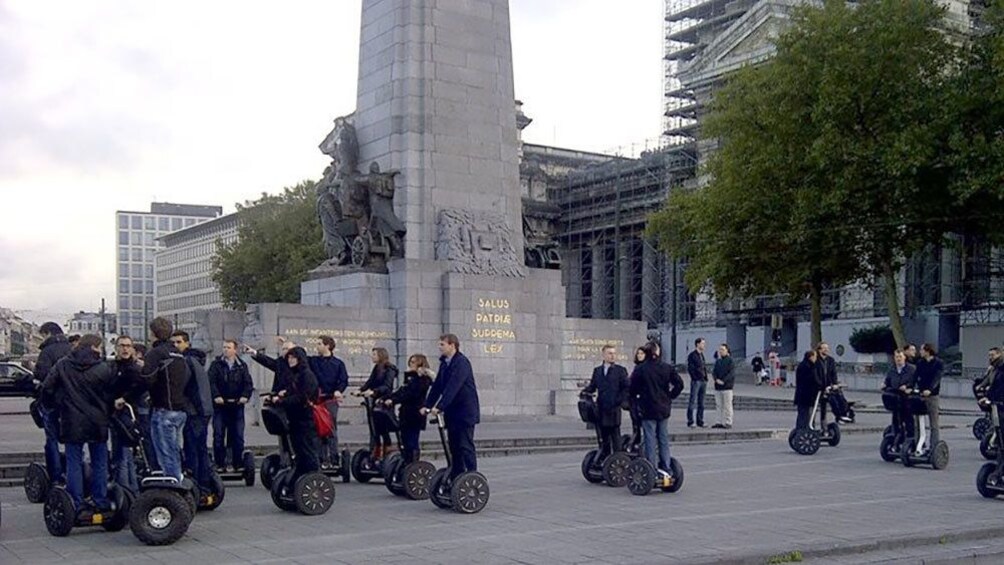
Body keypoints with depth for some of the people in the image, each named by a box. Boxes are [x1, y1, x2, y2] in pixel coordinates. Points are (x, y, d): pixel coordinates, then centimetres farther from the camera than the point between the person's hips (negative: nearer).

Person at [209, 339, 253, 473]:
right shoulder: (216, 364, 3)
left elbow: (248, 383, 3)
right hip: (220, 405, -2)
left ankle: (237, 463, 13)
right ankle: (220, 464, 5)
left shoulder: (242, 366, 10)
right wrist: (216, 396, -22)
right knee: (218, 436, -2)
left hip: (237, 405, 2)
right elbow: (211, 381, -7)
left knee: (238, 436, 4)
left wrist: (245, 396, -14)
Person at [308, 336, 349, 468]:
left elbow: (344, 380, -2)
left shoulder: (338, 363, 2)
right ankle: (323, 458, 7)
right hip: (316, 399, 3)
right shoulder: (313, 361, 10)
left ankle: (333, 458, 0)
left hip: (331, 399, -3)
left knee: (332, 429, -2)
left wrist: (339, 390, -18)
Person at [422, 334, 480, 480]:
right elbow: (437, 386, 12)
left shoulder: (461, 362, -17)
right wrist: (427, 405, 4)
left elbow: (453, 387, -26)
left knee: (465, 446, -8)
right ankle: (455, 478, 16)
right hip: (452, 412, 8)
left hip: (465, 411, -8)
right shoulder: (444, 363, 11)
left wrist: (439, 407, -31)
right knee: (454, 446, 10)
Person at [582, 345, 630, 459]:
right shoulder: (597, 371, 14)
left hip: (614, 409, -4)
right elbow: (592, 386, 12)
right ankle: (604, 459, 16)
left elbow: (627, 388, -1)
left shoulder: (620, 370, 3)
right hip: (601, 409, 4)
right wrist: (585, 391, -8)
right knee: (603, 436, 9)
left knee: (615, 435, -4)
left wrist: (620, 400, -11)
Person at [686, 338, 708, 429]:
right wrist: (695, 377, -17)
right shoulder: (692, 355, -8)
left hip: (703, 381, 8)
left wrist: (705, 377, 10)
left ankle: (700, 421, 15)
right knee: (692, 402, -5)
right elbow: (690, 368, -13)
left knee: (701, 403, 10)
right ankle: (690, 422, -2)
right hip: (696, 381, -8)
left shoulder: (702, 355, 16)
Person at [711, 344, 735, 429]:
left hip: (727, 387, -6)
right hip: (718, 387, 6)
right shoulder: (717, 361, 15)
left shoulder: (730, 360, -4)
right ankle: (720, 422, 13)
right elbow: (714, 371, 10)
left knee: (727, 406, -4)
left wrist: (723, 381, -19)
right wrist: (716, 379, -9)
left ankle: (728, 423, -1)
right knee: (719, 405, 8)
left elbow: (731, 373, -11)